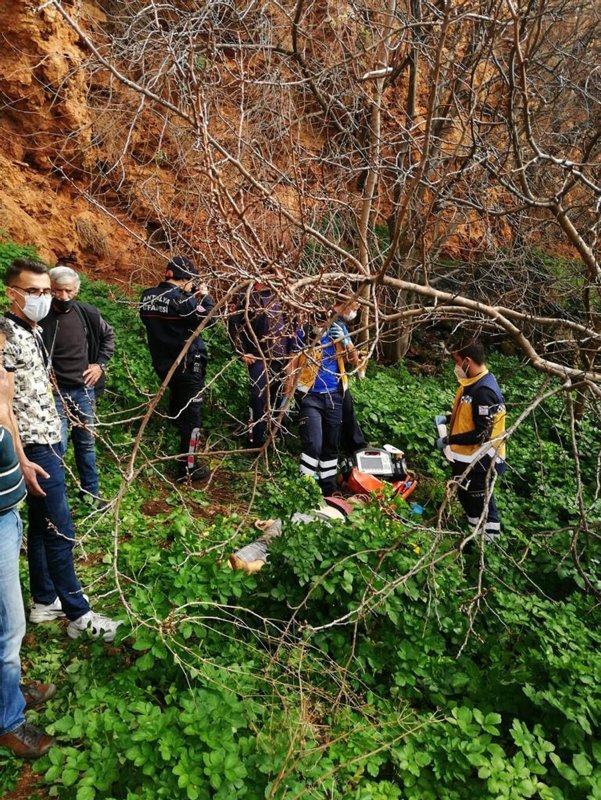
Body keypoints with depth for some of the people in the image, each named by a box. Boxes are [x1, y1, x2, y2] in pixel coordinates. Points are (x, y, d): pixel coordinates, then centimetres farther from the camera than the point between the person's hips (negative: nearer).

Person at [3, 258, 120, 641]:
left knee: (41, 526, 16)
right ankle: (80, 614, 9)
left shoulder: (33, 331, 11)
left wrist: (54, 437, 18)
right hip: (35, 449, -9)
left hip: (48, 442, 9)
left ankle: (45, 601, 29)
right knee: (60, 531, -3)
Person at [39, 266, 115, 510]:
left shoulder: (88, 314, -3)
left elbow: (108, 336, 16)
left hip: (84, 389, 4)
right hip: (54, 391, -4)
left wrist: (100, 363, 6)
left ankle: (90, 491, 31)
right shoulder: (40, 318, -15)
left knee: (86, 443, 16)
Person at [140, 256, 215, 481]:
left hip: (163, 363, 8)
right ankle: (187, 469, 6)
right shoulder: (181, 299, -21)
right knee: (190, 416, 1)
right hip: (187, 366, -8)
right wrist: (205, 296, 1)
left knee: (176, 406, 30)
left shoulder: (147, 297, 2)